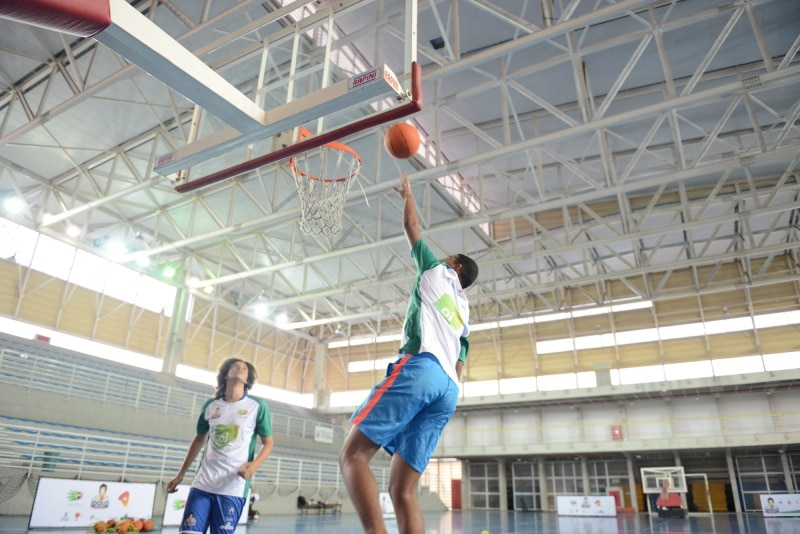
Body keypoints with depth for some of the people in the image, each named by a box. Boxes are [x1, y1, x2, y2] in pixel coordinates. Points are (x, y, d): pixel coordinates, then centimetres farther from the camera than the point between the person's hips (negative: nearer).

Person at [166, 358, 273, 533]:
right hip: (202, 484, 3)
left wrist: (253, 466, -16)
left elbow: (268, 442, 3)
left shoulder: (257, 406, -2)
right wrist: (180, 474, 20)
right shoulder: (210, 405, 8)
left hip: (233, 489, -3)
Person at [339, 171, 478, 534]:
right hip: (448, 388, 7)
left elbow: (412, 227, 31)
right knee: (403, 489, 2)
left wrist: (407, 194, 47)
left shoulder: (438, 272, 21)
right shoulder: (464, 313, 35)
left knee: (353, 454, -12)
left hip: (419, 367, -7)